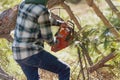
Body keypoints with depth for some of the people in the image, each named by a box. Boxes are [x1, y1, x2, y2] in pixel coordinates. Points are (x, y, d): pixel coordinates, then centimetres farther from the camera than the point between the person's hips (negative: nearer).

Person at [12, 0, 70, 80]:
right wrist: (53, 42, 18)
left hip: (19, 54, 8)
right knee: (64, 70, 6)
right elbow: (47, 36, -5)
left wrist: (59, 23, 34)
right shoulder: (42, 11, -17)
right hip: (32, 53, -8)